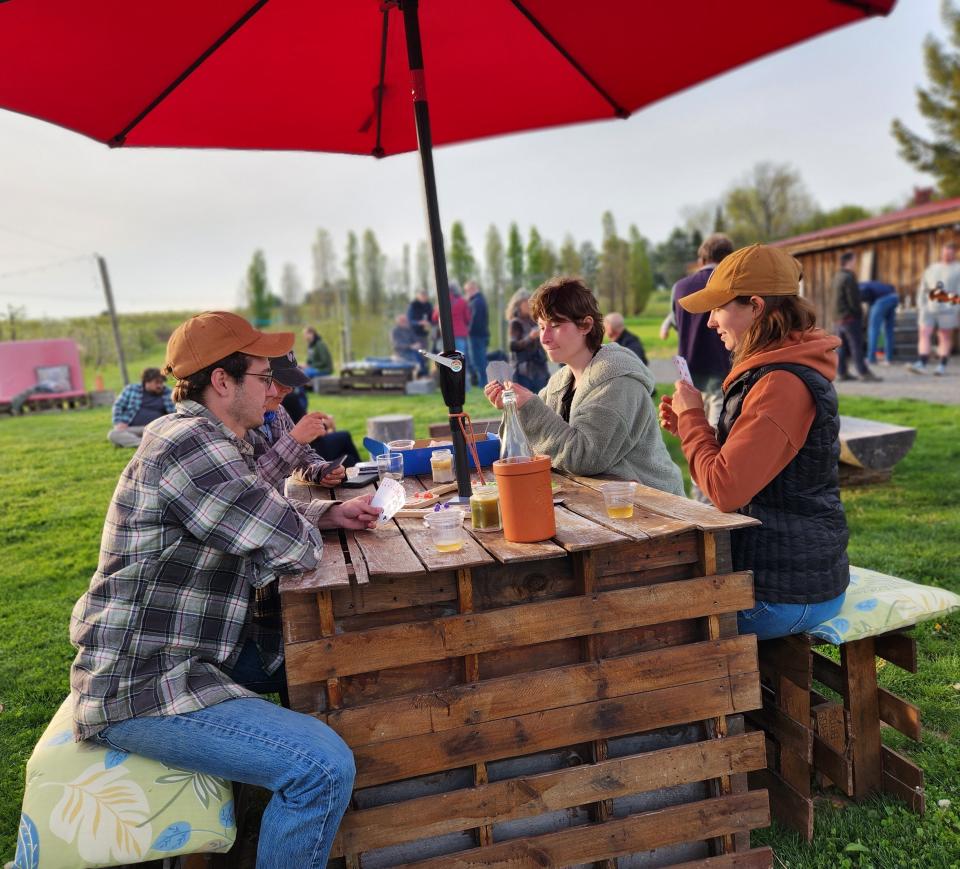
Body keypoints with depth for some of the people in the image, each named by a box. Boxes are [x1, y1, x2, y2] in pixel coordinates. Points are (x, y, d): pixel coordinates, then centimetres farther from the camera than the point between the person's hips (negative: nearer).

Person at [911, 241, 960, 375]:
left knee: (945, 337, 0)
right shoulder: (931, 268, 17)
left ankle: (942, 366, 3)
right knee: (924, 334, -10)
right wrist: (920, 307, 9)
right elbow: (923, 289, 17)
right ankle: (921, 364, -17)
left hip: (948, 309, -4)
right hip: (928, 308, 4)